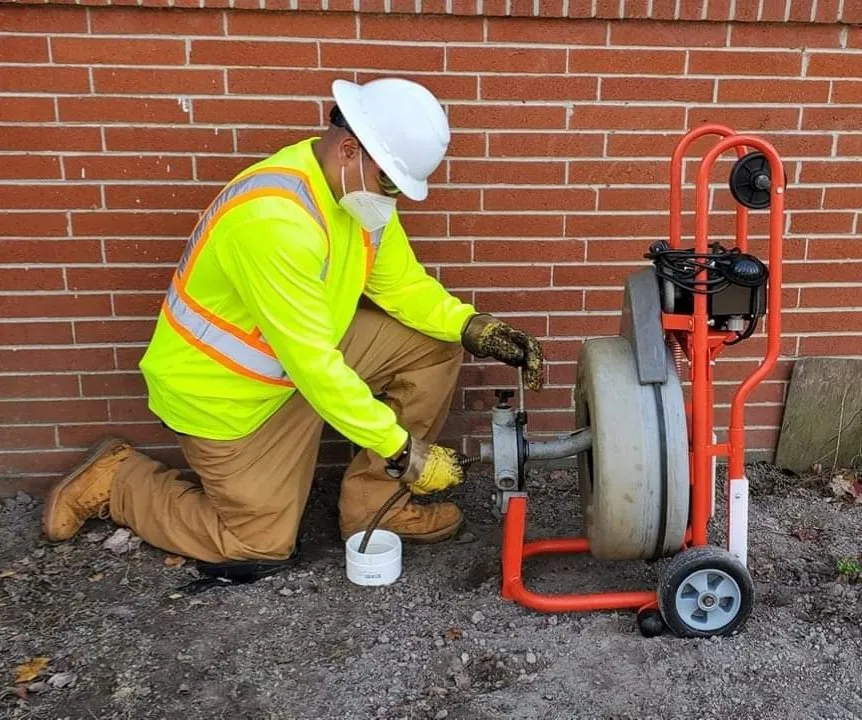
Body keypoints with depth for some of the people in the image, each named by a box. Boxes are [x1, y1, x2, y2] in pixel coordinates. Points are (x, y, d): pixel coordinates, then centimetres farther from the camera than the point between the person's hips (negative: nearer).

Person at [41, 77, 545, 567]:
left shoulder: (359, 187, -7)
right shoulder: (275, 219, -36)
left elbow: (403, 284, -2)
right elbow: (313, 366, -35)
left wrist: (475, 328, -18)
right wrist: (403, 452, -30)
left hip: (308, 351, 8)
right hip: (225, 390, -8)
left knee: (435, 347, -4)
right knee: (263, 542, 3)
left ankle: (371, 502, 7)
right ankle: (115, 480, 20)